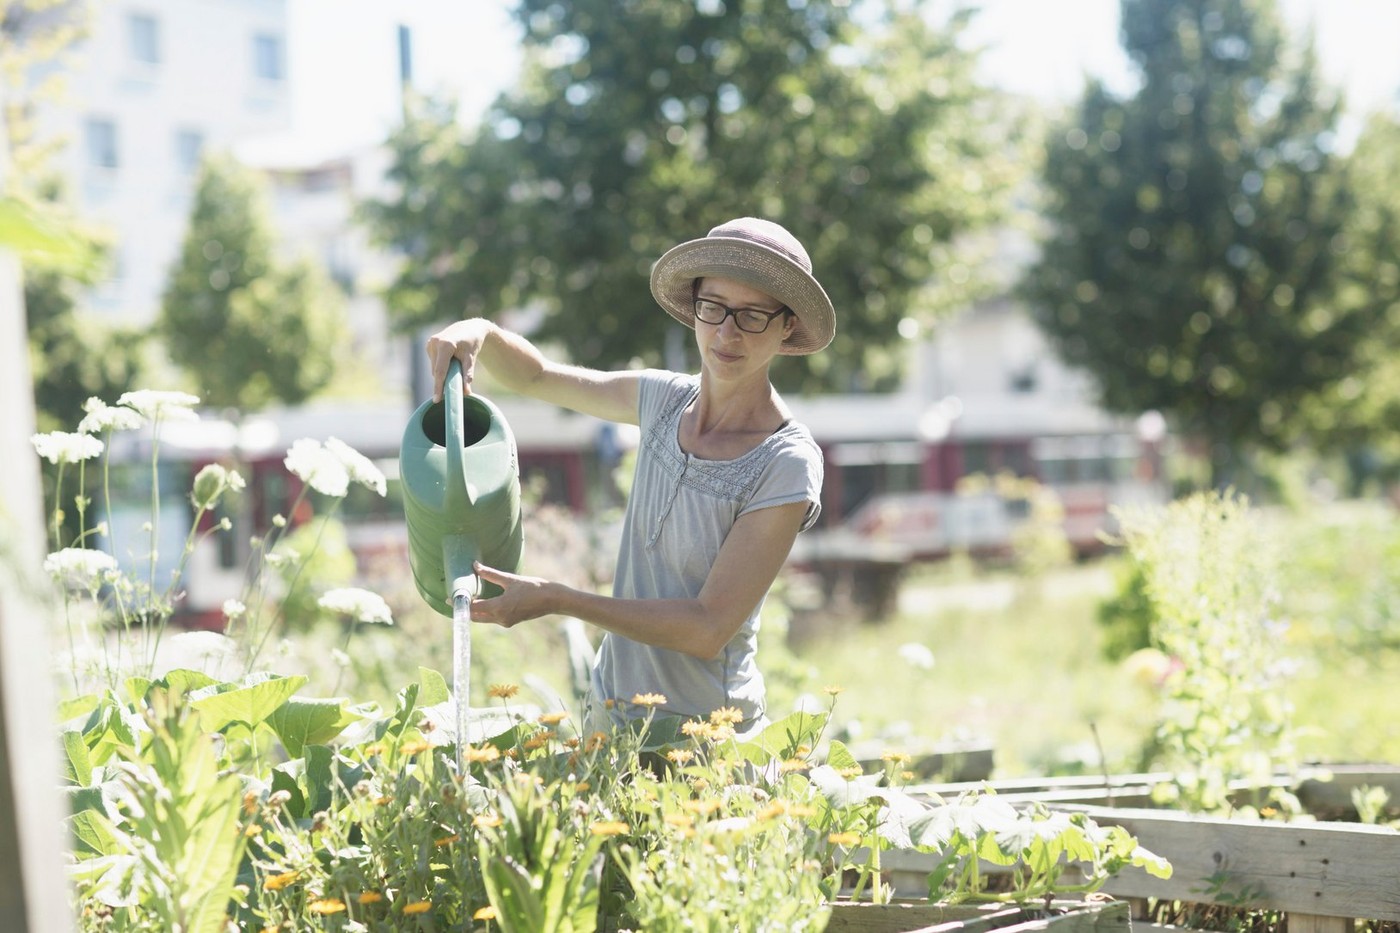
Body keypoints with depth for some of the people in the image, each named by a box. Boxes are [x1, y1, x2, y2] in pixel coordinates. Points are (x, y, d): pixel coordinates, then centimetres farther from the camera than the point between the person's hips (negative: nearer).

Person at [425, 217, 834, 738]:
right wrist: (481, 334, -7)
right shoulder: (664, 399, 0)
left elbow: (708, 628, -21)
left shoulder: (787, 467, -18)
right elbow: (535, 377, 15)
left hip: (704, 734, -6)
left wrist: (556, 601, -22)